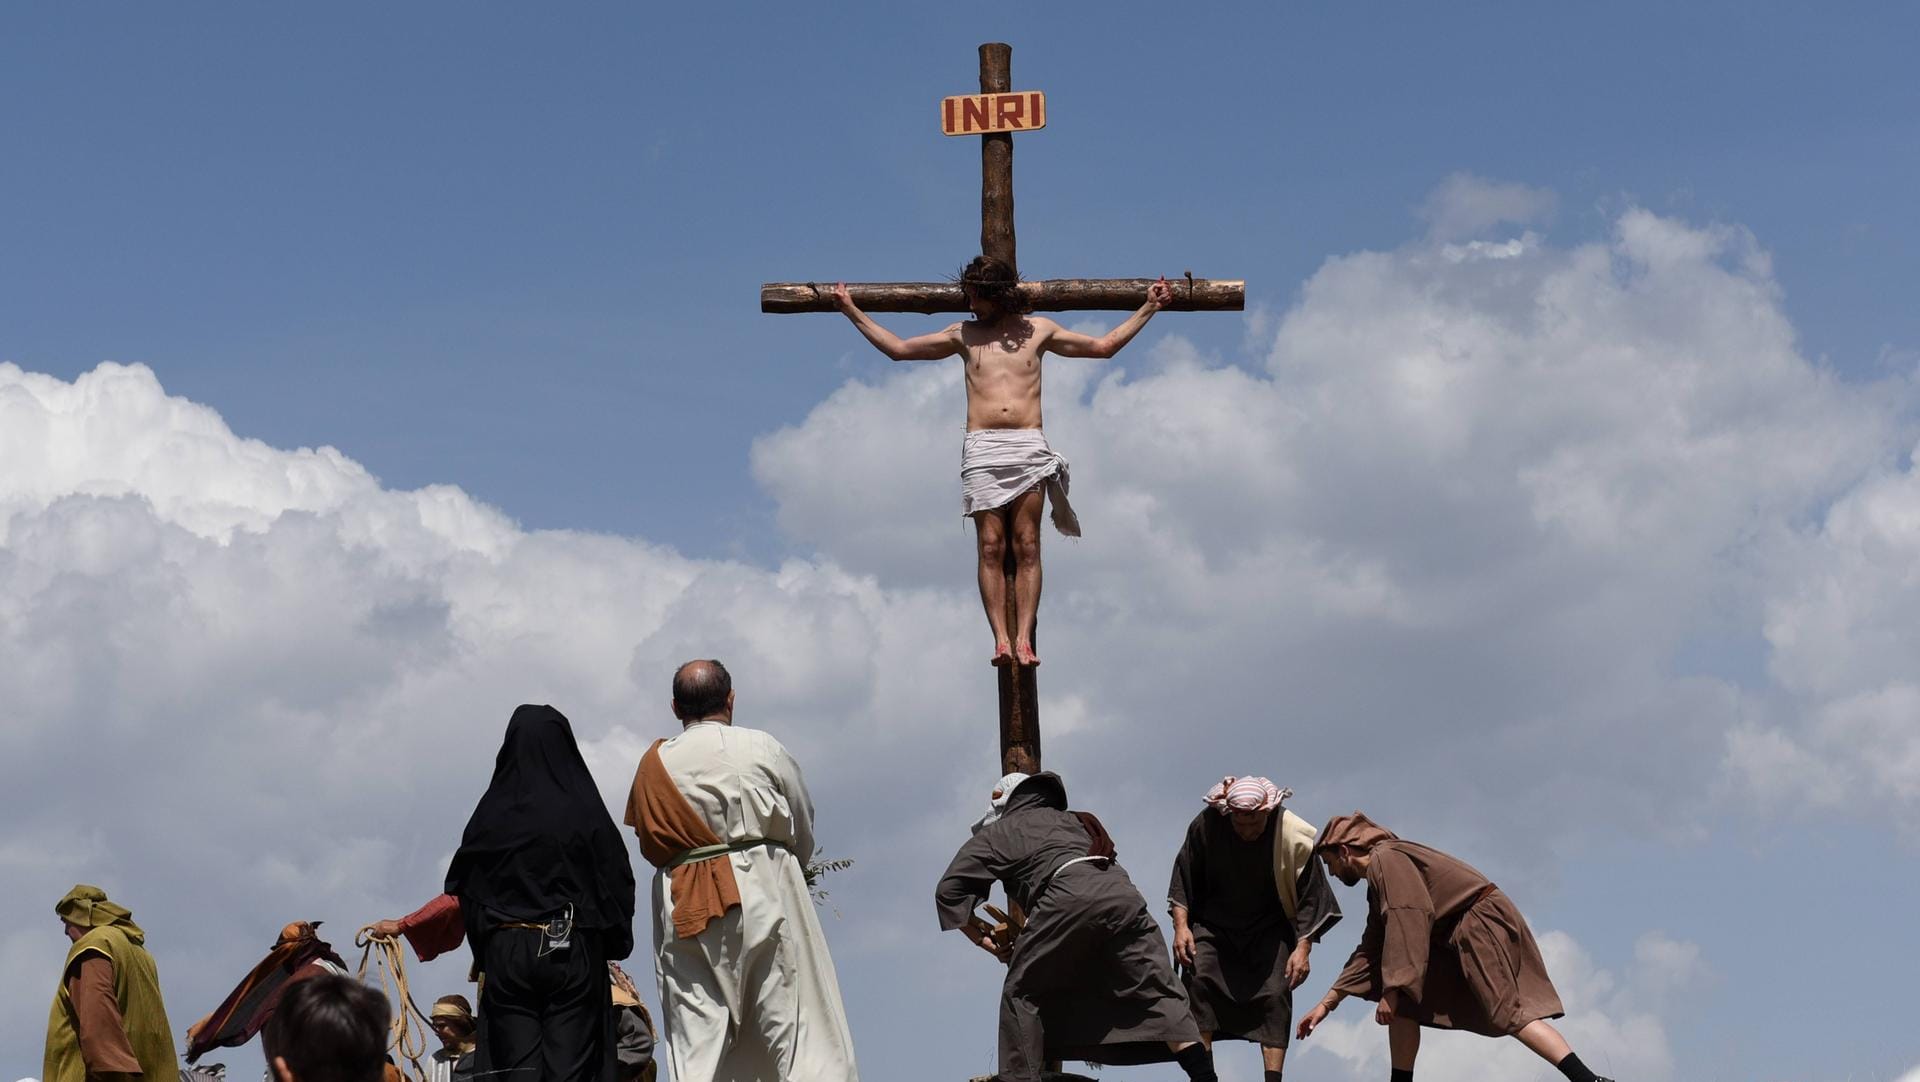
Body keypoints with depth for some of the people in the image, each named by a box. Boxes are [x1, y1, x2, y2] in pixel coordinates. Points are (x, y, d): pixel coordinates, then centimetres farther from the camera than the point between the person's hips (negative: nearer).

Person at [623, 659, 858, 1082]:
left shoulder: (653, 765, 8)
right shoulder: (762, 748, 3)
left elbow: (651, 844, 12)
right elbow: (803, 832, 11)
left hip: (687, 910, 2)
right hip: (767, 890, -2)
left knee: (695, 1047, 1)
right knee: (799, 1029, -2)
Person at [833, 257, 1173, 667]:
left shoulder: (1039, 330, 15)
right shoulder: (964, 335, 17)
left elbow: (1104, 345, 22)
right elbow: (899, 348, 23)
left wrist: (1149, 307, 21)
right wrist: (853, 311, 23)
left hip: (1029, 448, -1)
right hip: (982, 448, 1)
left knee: (1027, 547, -8)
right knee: (990, 547, -9)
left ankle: (1024, 639, -13)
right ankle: (1001, 639, -14)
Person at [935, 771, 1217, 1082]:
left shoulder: (994, 834, 27)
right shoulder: (1070, 820, 38)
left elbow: (948, 891, 22)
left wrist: (982, 936, 29)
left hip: (1066, 899, -4)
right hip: (1120, 891, 4)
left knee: (1022, 995, 11)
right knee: (1155, 990, 1)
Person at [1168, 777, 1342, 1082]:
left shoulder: (1294, 836, -19)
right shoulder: (1205, 825, -17)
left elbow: (1309, 896, -10)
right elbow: (1184, 879, -4)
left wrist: (1303, 948, -15)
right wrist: (1181, 926, -12)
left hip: (1269, 929, 0)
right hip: (1214, 925, 0)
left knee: (1275, 993, -16)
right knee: (1198, 979, -20)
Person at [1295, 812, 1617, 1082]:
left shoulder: (1385, 858, -9)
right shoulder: (1377, 882, 22)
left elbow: (1409, 920, -22)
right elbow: (1370, 952, 27)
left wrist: (1392, 989, -24)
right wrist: (1328, 1003, 26)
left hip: (1482, 920, -10)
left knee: (1510, 1014, -21)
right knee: (1402, 1004, 6)